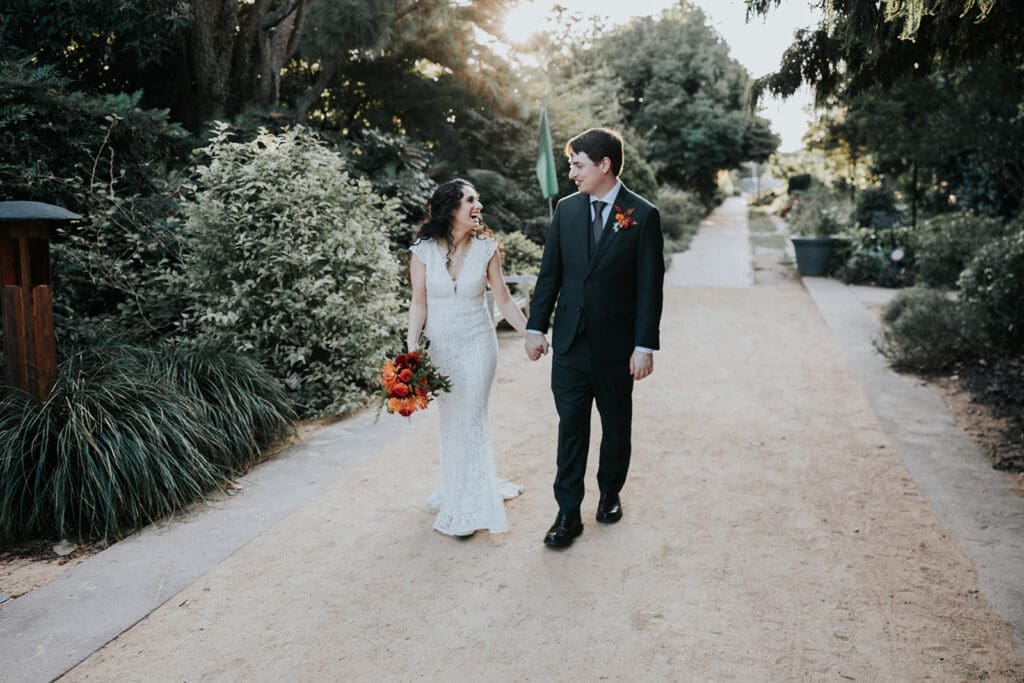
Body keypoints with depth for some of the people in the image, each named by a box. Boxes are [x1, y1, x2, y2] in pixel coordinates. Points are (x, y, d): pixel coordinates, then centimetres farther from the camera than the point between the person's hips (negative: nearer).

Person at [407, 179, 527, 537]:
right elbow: (419, 303, -4)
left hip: (478, 343, -1)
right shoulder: (424, 251, -9)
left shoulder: (486, 247, -8)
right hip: (440, 345, 1)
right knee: (450, 418, 14)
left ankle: (467, 507, 13)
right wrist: (412, 350, -11)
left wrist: (530, 334, -1)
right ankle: (457, 486, 35)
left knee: (470, 418, 0)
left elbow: (503, 298, 0)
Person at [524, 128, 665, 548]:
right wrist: (536, 327, 3)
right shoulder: (566, 209, 3)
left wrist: (645, 346, -12)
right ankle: (568, 512, 12)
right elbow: (550, 273, 7)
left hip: (616, 344, -2)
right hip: (569, 341, 3)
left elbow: (649, 287, -9)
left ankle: (610, 493, 35)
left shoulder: (643, 216, -8)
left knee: (616, 424, 14)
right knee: (570, 425, 4)